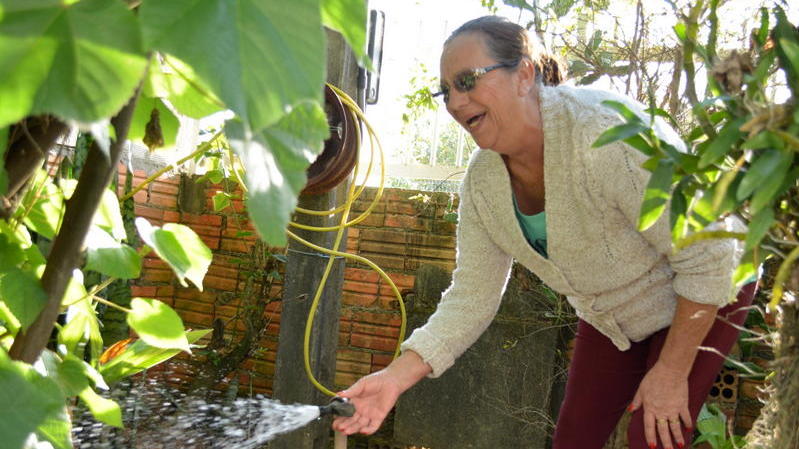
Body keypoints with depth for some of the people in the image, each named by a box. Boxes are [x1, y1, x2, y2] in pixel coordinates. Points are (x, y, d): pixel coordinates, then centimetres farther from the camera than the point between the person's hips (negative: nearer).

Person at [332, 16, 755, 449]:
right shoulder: (482, 181, -15)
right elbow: (471, 298, -10)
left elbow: (707, 258, -29)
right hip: (608, 313, 6)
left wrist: (672, 372, -22)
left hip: (699, 297, -5)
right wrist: (396, 376, -22)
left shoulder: (606, 132, -37)